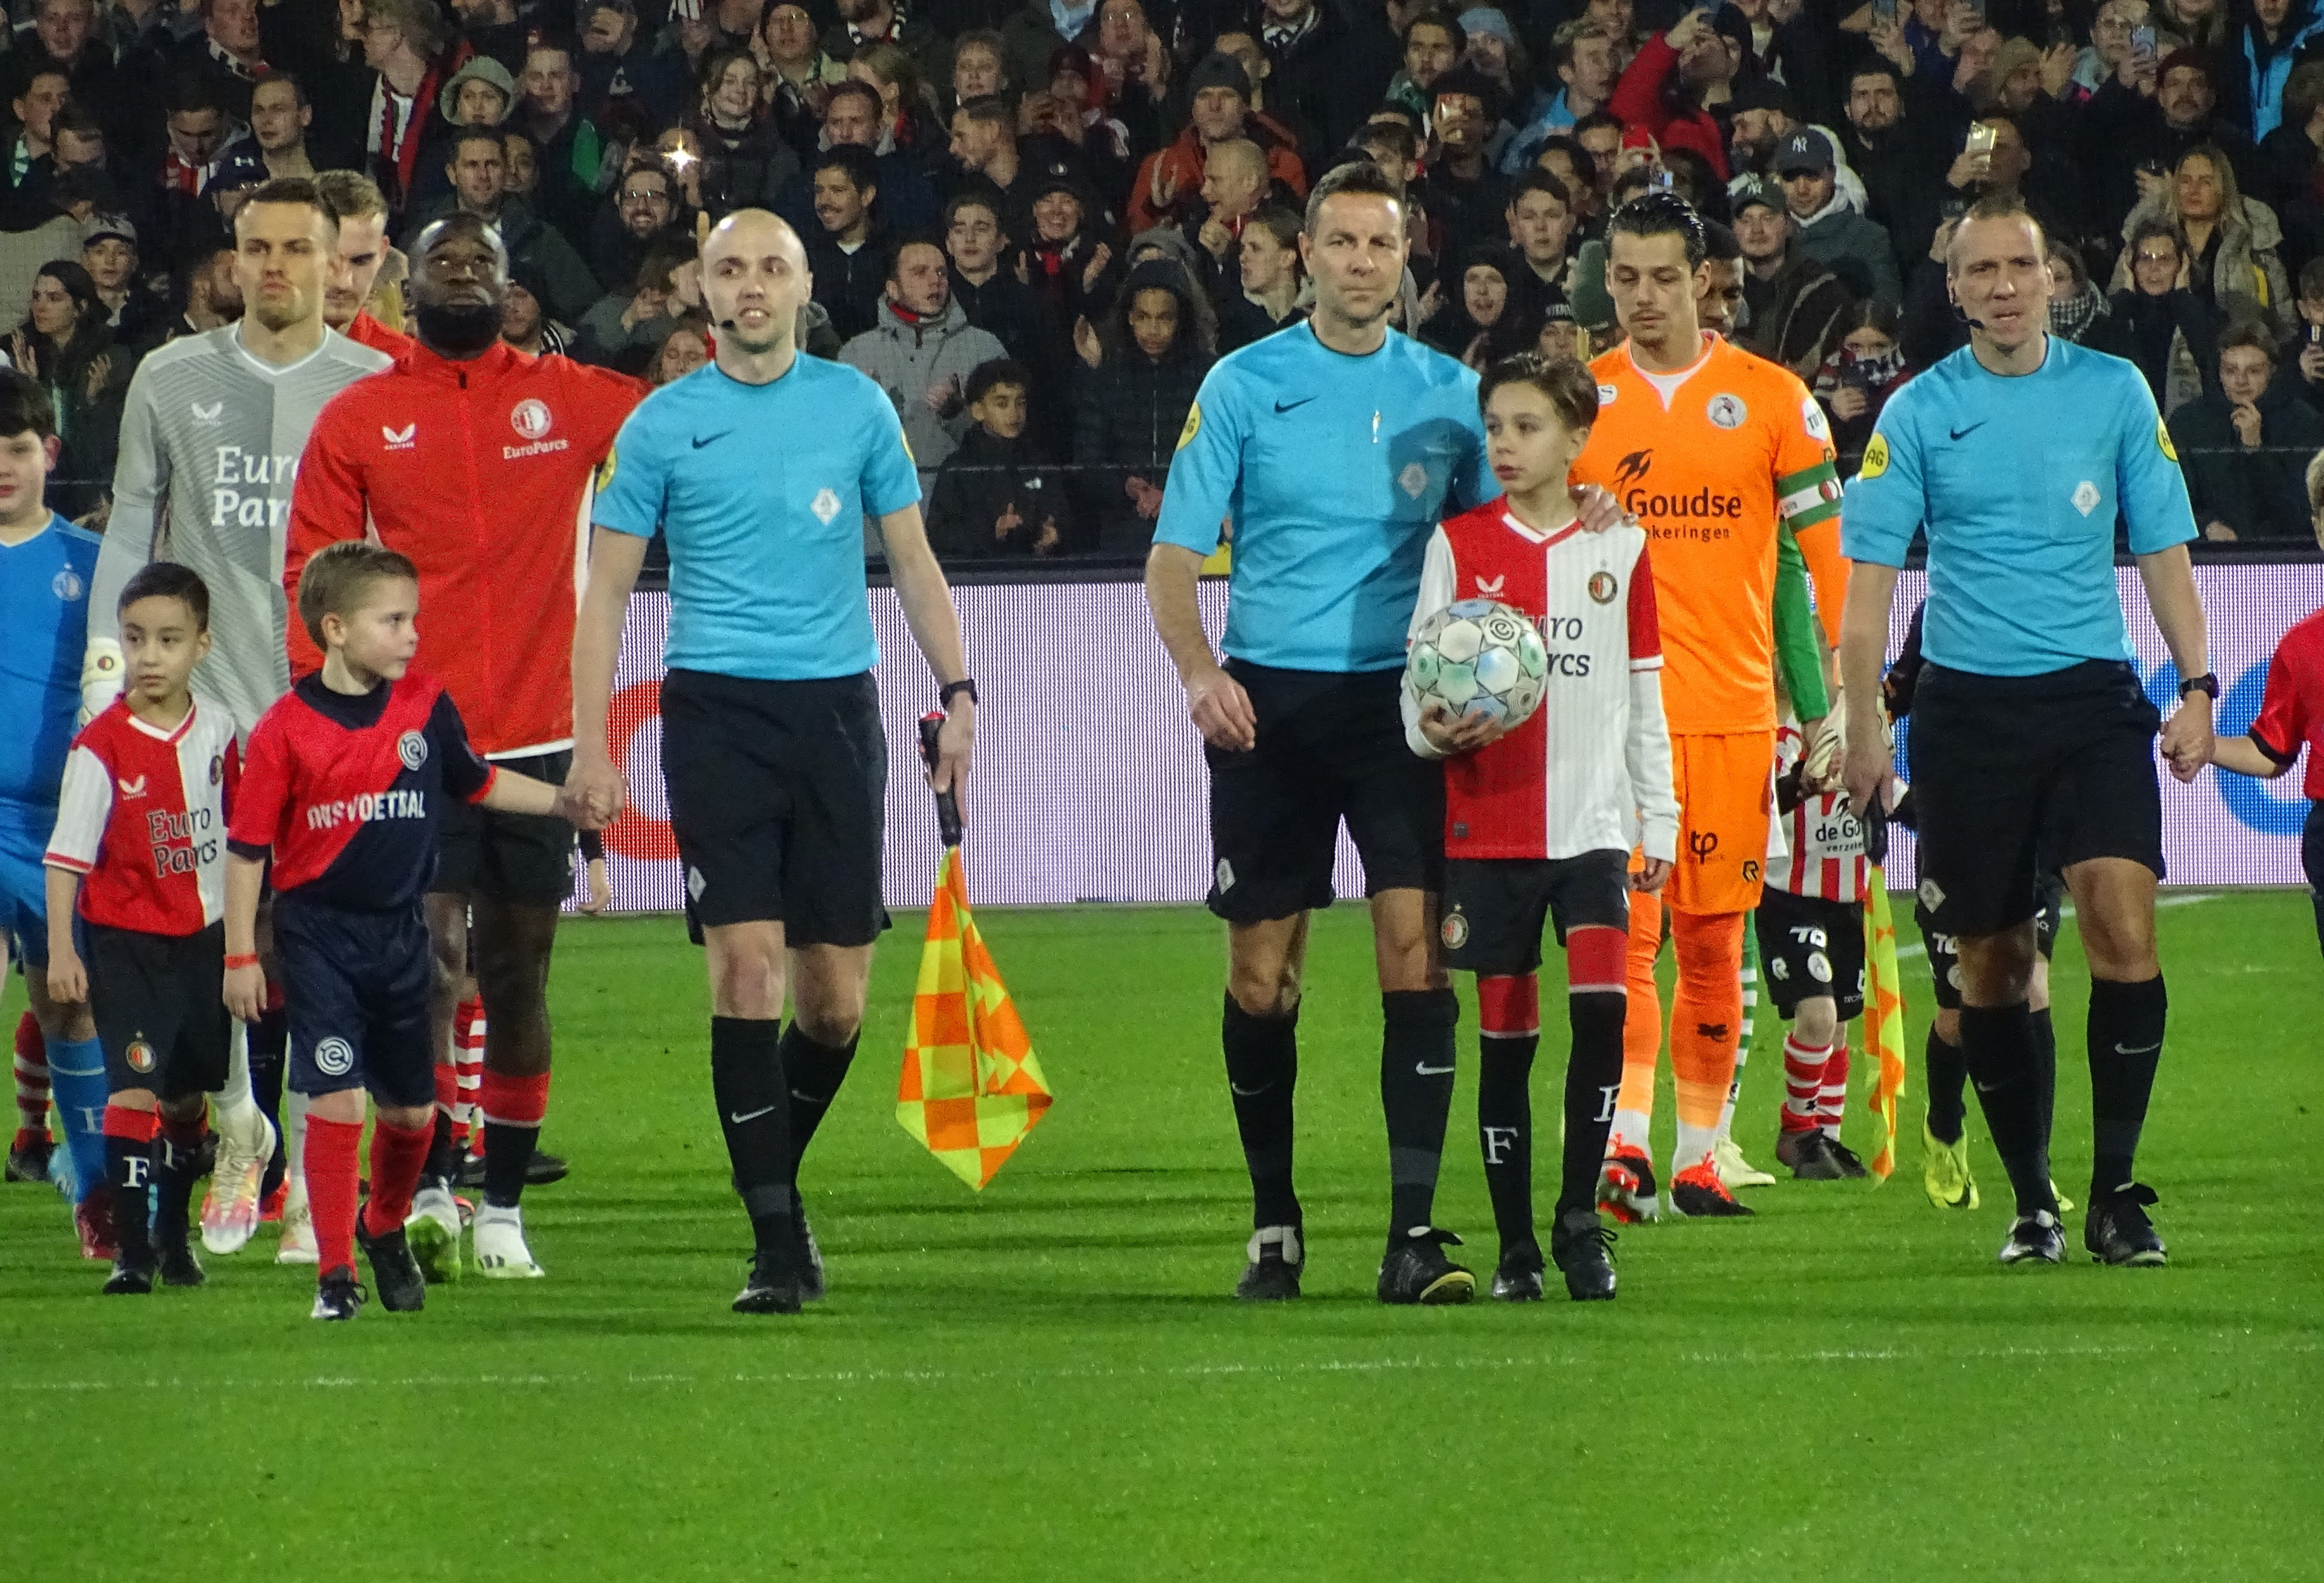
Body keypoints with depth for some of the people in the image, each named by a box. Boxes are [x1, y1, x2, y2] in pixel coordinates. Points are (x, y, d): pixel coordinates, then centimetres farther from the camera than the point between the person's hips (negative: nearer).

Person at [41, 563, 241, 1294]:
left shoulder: (218, 732, 1)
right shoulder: (102, 747, -13)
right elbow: (67, 855, -12)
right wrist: (61, 950, -16)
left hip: (205, 936, 5)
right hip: (127, 939, -5)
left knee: (190, 1092, 13)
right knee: (135, 1087, -13)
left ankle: (173, 1234, 29)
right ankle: (130, 1251, -11)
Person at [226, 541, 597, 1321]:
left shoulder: (427, 707, 0)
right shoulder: (285, 729, -11)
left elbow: (478, 782, 19)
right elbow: (247, 848, -5)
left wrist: (562, 803, 10)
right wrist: (240, 957, -6)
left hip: (400, 931, 4)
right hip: (319, 934, -4)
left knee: (411, 1109, 12)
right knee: (335, 1100, -10)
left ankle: (385, 1228, 40)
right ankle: (334, 1272, -1)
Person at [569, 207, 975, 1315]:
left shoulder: (856, 406, 7)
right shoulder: (663, 424, 3)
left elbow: (912, 563, 14)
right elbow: (607, 590, 4)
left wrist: (955, 692, 4)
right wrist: (589, 743, -4)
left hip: (837, 711, 2)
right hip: (715, 713, -2)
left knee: (837, 998, 1)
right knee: (746, 963, -13)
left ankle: (778, 1174, 27)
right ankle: (777, 1240, -10)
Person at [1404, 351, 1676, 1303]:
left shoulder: (1618, 547, 6)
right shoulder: (1459, 544, 3)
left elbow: (1644, 697, 11)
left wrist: (1659, 821, 10)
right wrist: (1435, 729, -20)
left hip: (1592, 822, 0)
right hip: (1487, 828, 0)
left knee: (1601, 1005, -17)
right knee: (1504, 1031, 2)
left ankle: (1580, 1218, -6)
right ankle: (1515, 1245, 11)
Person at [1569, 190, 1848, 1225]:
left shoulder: (1772, 400, 5)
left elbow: (1828, 550, 8)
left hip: (1735, 710, 1)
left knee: (1713, 942, 5)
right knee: (1625, 927, -13)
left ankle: (1698, 1157, 14)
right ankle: (1625, 1147, -20)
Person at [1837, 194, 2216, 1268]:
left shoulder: (2113, 392, 6)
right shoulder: (1919, 413, 3)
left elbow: (2162, 549, 10)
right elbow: (1869, 576, 2)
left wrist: (2195, 685, 2)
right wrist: (1862, 727, -4)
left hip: (2094, 695, 0)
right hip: (1968, 703, 0)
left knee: (2122, 920, -17)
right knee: (1992, 964, 3)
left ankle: (2115, 1192, -9)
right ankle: (2030, 1200, 16)